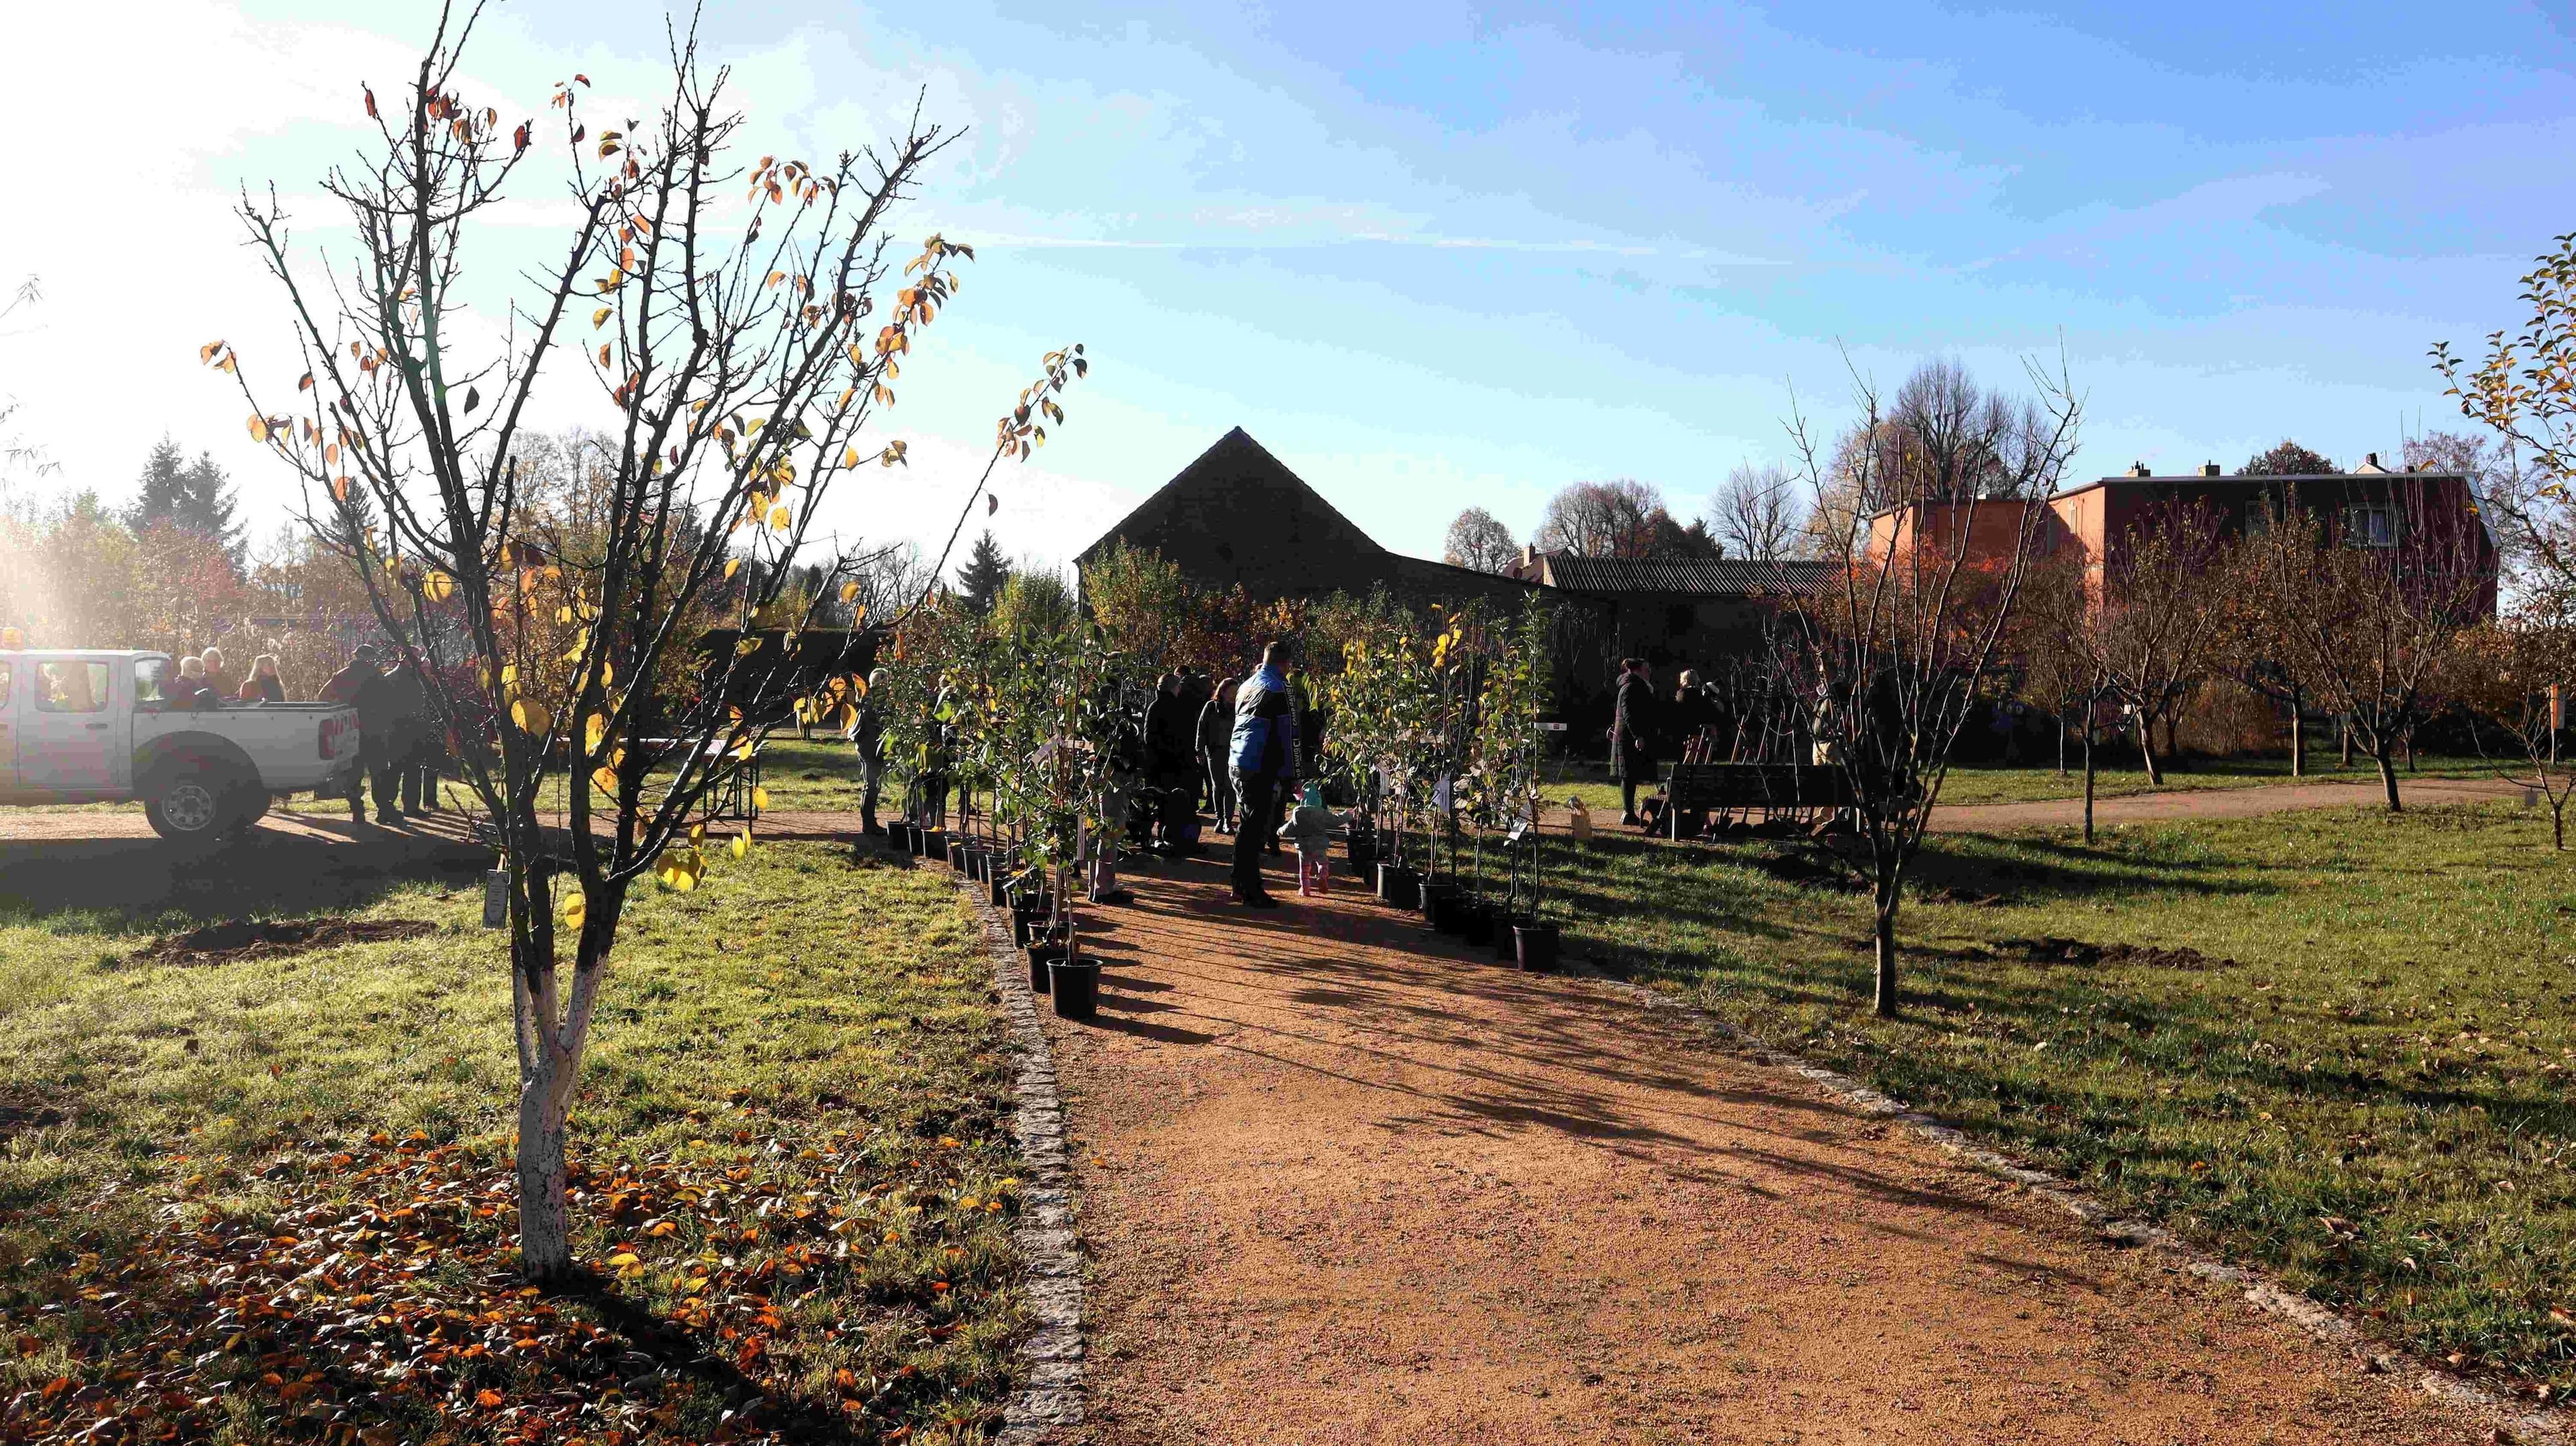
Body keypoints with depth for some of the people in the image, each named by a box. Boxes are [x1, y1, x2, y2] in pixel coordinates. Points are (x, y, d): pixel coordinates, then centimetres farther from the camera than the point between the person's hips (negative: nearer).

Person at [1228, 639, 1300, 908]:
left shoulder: (1247, 686, 17)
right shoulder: (1279, 688, -10)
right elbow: (1289, 735, -11)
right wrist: (1291, 775, -6)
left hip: (1237, 764, 9)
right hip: (1261, 769, -9)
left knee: (1246, 826, 16)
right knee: (1256, 829, -6)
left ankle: (1241, 885, 21)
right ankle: (1252, 892, -4)